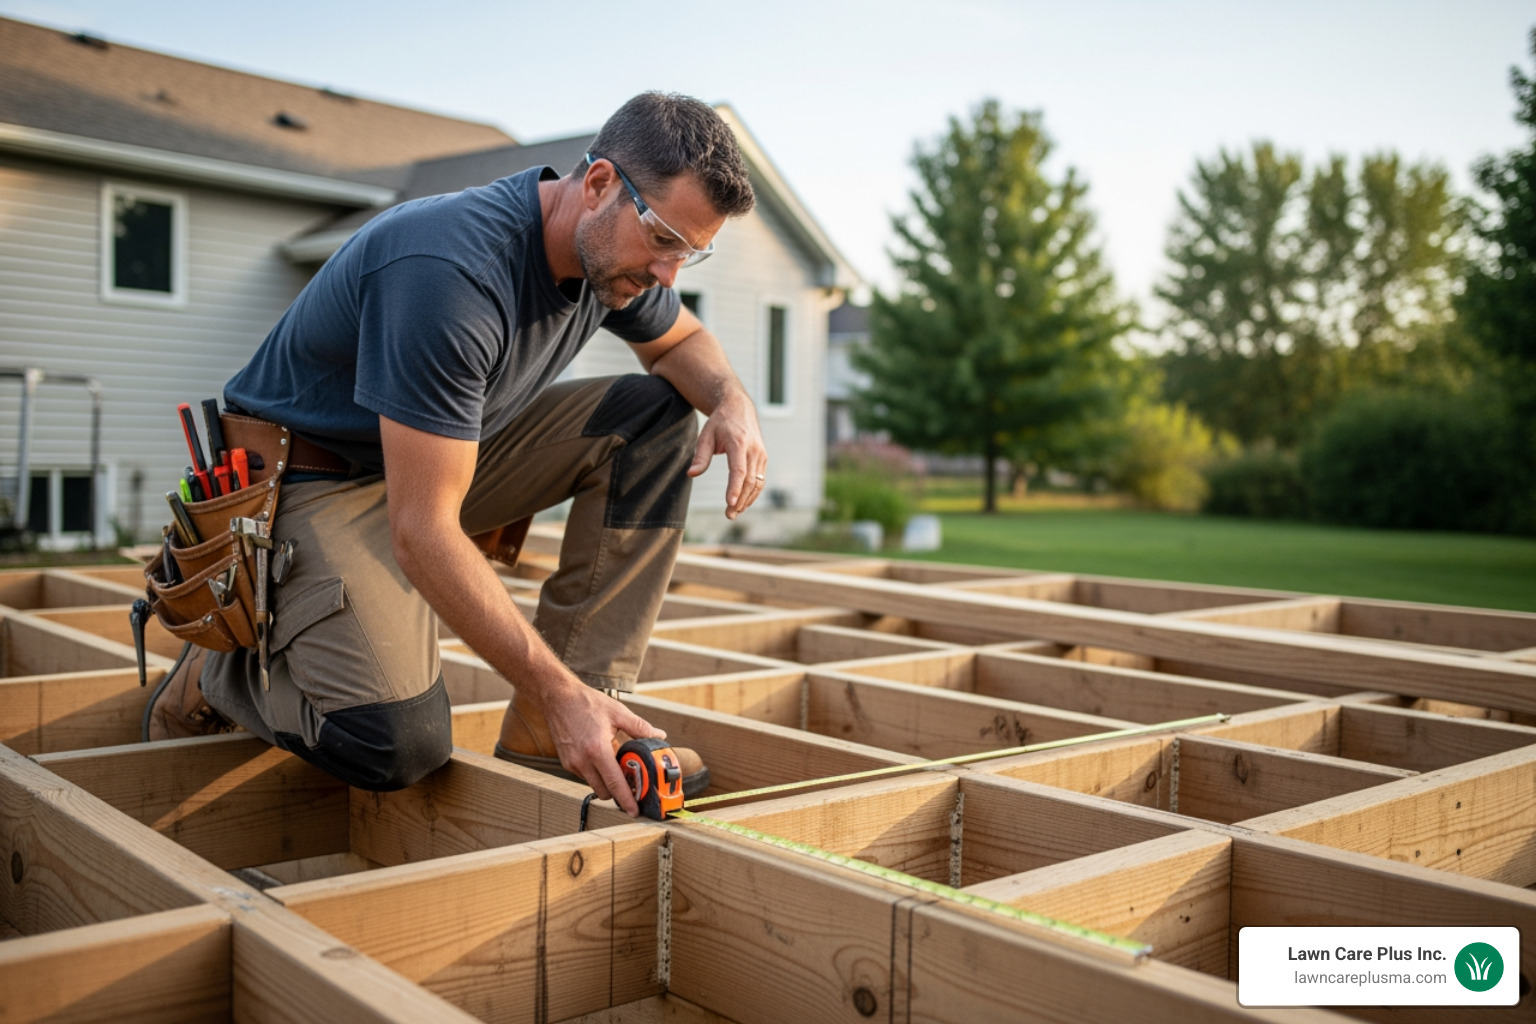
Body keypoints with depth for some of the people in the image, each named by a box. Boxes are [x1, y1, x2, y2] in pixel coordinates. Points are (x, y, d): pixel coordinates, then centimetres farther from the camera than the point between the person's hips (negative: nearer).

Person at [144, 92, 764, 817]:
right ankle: (220, 675, 7)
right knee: (398, 744, -28)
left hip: (447, 454, 9)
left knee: (657, 416, -8)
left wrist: (732, 400, -9)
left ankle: (545, 731, -10)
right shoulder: (451, 272, -33)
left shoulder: (616, 246, -6)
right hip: (313, 479, -8)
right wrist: (556, 691, -34)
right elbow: (421, 530, -34)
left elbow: (681, 340, 16)